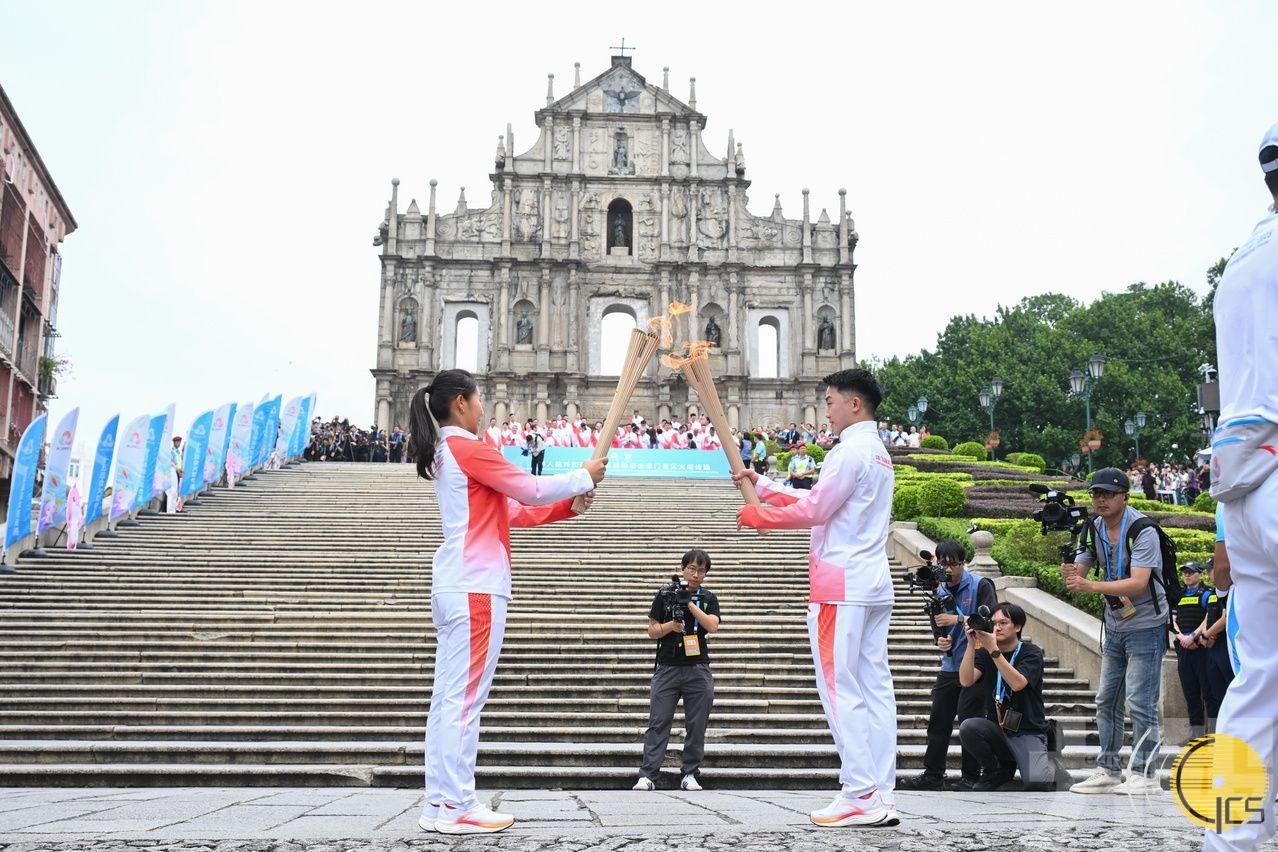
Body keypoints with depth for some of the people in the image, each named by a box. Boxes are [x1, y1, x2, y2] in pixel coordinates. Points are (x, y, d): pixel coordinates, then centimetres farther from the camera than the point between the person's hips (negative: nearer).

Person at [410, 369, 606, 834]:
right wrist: (583, 477, 5)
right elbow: (531, 490, -9)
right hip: (475, 587, -10)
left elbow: (514, 510, 18)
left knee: (449, 696, 9)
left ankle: (440, 802, 13)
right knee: (465, 696, -6)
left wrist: (570, 505, 11)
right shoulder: (467, 448, -10)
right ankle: (455, 806, -3)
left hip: (455, 586, 10)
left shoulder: (446, 453, 19)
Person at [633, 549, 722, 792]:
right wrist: (671, 626, -15)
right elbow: (652, 631, 4)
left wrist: (690, 603, -13)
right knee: (658, 723, -3)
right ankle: (647, 775, -3)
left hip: (698, 669, 1)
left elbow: (712, 626, -9)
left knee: (696, 726, 3)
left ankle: (690, 774, 12)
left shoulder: (708, 598, 7)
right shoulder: (665, 595, 4)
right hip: (668, 668, -1)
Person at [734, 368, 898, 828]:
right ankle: (882, 797, 7)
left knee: (839, 688, -7)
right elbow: (818, 500, 20)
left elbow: (814, 510, -14)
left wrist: (759, 516, 0)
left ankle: (861, 796, -8)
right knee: (874, 687, 6)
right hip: (874, 585, 10)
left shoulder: (851, 450, -11)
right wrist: (761, 484, 19)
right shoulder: (878, 453, 20)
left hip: (841, 586, -10)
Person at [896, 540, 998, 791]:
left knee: (969, 720, -5)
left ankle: (971, 777, 5)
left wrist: (958, 619, -20)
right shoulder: (940, 593, 12)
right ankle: (932, 775, 11)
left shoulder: (980, 586, -5)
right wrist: (940, 641, -6)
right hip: (950, 665, 6)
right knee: (938, 719, 5)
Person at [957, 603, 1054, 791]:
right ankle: (996, 772, 0)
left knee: (1036, 782, -27)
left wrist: (993, 650, -29)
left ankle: (1043, 763, 13)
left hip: (1028, 732, -3)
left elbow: (1017, 683, -24)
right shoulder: (984, 652, 5)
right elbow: (966, 681, -13)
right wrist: (971, 644, -22)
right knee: (967, 728, -29)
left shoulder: (1031, 652, -5)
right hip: (996, 729, 3)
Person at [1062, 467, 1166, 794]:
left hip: (1145, 624, -7)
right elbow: (1077, 574, -2)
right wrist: (1070, 573, -26)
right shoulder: (1094, 529, 2)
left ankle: (1145, 775, 0)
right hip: (1115, 626, 8)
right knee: (1107, 701, 11)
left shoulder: (1143, 531, -19)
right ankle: (1108, 771, 19)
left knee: (1140, 702, -9)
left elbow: (1137, 583, -29)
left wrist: (1091, 586, -38)